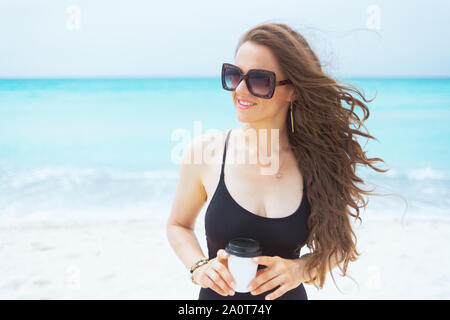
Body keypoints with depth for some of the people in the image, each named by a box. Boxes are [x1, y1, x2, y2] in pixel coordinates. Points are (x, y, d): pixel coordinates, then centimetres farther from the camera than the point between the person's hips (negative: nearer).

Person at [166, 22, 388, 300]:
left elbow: (339, 245, -1)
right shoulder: (204, 151, -14)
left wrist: (300, 269, -18)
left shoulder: (318, 159, -13)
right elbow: (179, 225, 1)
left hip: (289, 295, 1)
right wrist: (199, 267, -16)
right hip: (218, 295, 0)